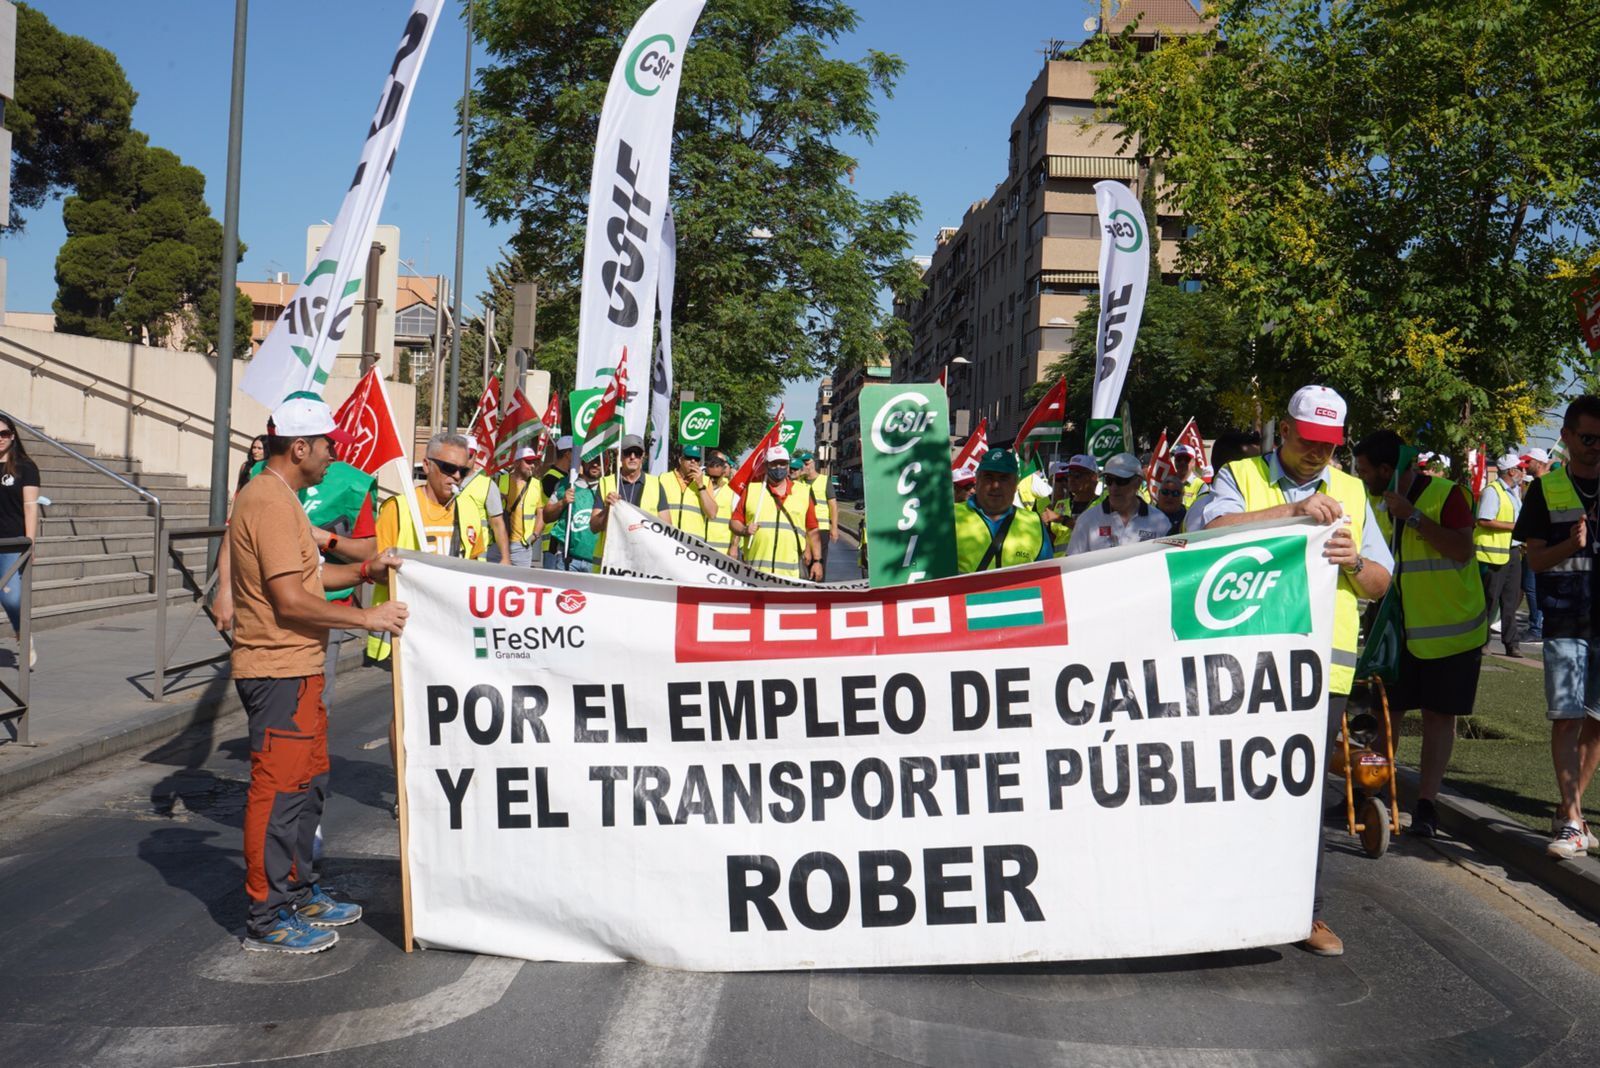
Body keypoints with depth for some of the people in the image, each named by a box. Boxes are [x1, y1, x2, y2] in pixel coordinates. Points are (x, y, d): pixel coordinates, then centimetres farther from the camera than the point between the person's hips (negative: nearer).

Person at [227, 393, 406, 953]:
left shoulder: (278, 497, 16)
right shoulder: (270, 502, -19)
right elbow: (292, 599, -23)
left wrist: (365, 570, 10)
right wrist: (366, 617, -17)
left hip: (297, 668, 11)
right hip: (279, 672, -11)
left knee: (308, 781, 18)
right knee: (279, 789, -3)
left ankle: (297, 893, 31)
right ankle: (267, 921, 7)